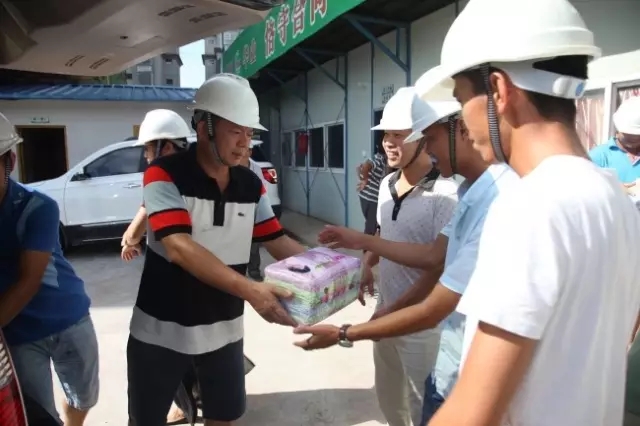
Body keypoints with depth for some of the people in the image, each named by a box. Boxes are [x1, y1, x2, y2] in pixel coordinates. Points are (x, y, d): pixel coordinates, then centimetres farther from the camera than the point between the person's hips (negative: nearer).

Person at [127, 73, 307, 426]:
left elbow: (277, 241, 3)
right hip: (161, 329, -4)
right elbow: (180, 249, -29)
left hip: (223, 329, 4)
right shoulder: (164, 175, -17)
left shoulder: (251, 185, 0)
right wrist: (249, 290, -40)